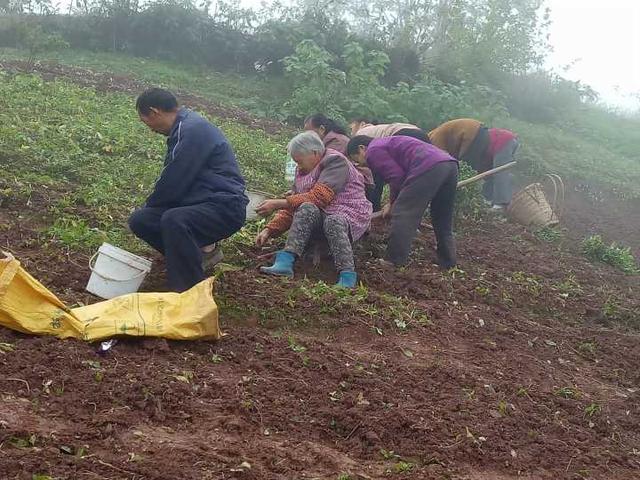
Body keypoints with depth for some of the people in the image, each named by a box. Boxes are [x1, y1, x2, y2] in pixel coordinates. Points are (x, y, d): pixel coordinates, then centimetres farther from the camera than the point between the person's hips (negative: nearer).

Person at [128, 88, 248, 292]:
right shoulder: (182, 127, 14)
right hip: (200, 202, 10)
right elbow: (172, 179, 22)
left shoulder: (191, 130, -18)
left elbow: (173, 183, -18)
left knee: (173, 220, -36)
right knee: (139, 220, -1)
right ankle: (202, 249, 10)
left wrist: (150, 205, 1)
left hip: (225, 206, -10)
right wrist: (149, 208, 24)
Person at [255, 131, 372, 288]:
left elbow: (318, 197, -25)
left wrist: (278, 204, -24)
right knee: (306, 209, -28)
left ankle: (347, 277, -44)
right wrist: (269, 230, -4)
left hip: (349, 214, -5)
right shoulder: (303, 171, 13)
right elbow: (292, 209, 10)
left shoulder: (335, 162, -12)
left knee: (333, 221, -39)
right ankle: (285, 262, -45)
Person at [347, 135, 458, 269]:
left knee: (402, 216, -6)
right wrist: (394, 204, 28)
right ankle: (448, 264, 26)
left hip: (428, 167, -10)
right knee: (443, 223, 19)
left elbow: (397, 177, -4)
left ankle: (394, 265, -7)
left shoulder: (373, 151, 6)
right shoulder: (386, 143, 36)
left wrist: (393, 202, 12)